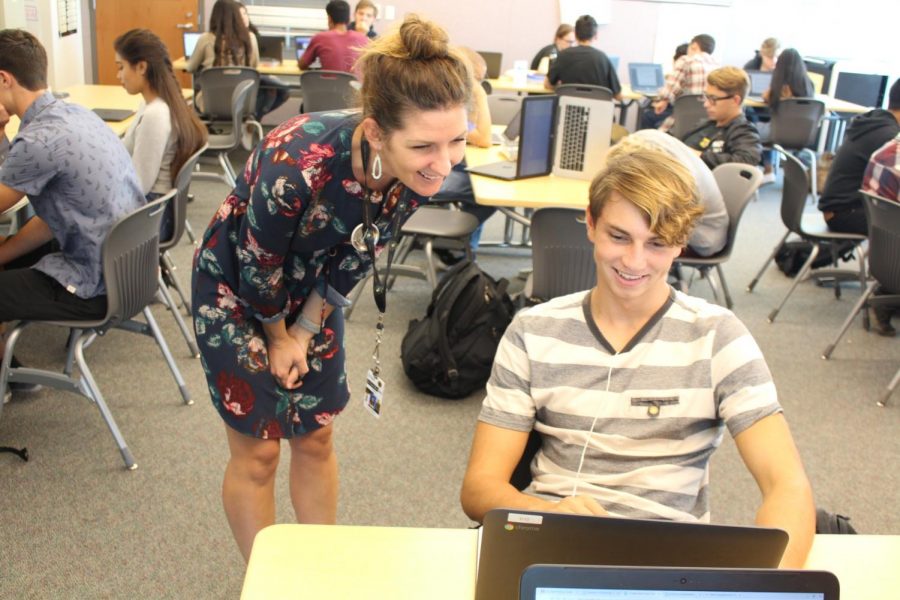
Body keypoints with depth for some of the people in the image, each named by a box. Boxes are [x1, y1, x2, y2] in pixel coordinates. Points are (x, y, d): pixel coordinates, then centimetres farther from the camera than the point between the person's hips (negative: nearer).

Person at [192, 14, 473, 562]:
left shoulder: (425, 170, -24)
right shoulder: (298, 166, -40)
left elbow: (353, 259, -7)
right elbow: (259, 267, -20)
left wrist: (304, 334, -3)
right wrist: (279, 335, -3)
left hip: (311, 292, 4)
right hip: (236, 291, -4)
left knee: (315, 440, 14)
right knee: (256, 452, 7)